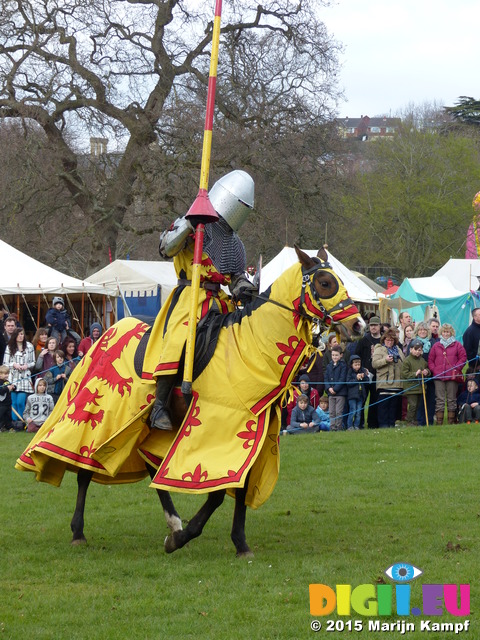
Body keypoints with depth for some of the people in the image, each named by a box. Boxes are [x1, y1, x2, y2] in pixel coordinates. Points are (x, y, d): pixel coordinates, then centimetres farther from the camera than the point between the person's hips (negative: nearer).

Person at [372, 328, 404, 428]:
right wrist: (385, 360, -20)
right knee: (383, 405, -6)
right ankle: (383, 425, -5)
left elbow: (403, 364, 23)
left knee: (394, 405, 7)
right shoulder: (379, 349, 3)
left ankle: (392, 424, 11)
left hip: (397, 383, 5)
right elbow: (374, 363, -8)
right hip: (384, 384, -5)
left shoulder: (398, 350, 19)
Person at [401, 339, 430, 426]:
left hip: (420, 387, 7)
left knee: (417, 405, 11)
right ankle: (410, 422, -5)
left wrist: (426, 372, 2)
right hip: (410, 388, -7)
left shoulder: (422, 360, 12)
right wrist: (415, 374, -20)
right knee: (412, 405, -10)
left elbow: (427, 369, 26)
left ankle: (414, 421, 19)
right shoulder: (407, 360, -8)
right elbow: (405, 374, -12)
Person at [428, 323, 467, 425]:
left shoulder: (457, 345, 6)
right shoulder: (436, 346, 12)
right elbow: (430, 360, 12)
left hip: (452, 377, -1)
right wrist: (434, 370, -3)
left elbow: (463, 358, 3)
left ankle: (451, 421, 7)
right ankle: (439, 422, 0)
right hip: (439, 377, 1)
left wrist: (456, 369, -7)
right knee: (439, 400, 0)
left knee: (452, 400, 3)